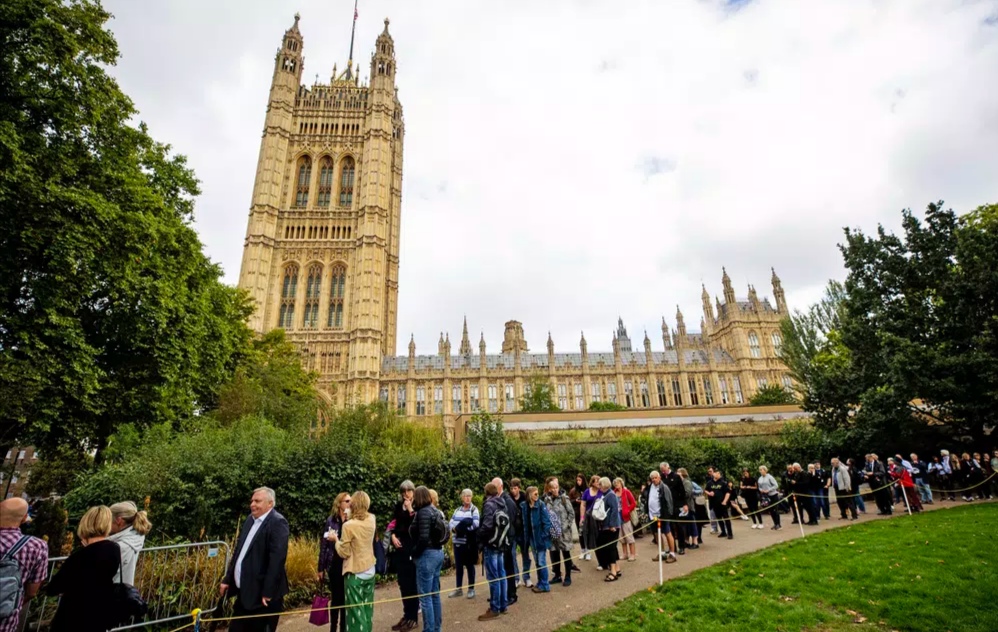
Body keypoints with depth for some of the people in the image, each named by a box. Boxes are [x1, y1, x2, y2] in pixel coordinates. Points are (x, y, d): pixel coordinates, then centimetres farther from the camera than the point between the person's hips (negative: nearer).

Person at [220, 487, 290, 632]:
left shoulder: (277, 523, -18)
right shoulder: (250, 518, 10)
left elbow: (277, 559, -23)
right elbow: (239, 551, 16)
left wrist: (267, 592, -23)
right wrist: (228, 579, 14)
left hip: (262, 595, -8)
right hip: (244, 592, 8)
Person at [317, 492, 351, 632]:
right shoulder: (331, 521, -4)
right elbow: (324, 544, 0)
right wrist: (321, 568, 1)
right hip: (334, 565, 0)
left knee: (345, 599, 10)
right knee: (335, 598, 13)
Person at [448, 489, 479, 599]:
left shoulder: (474, 510, -2)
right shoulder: (457, 510, 14)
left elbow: (476, 524, -15)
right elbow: (451, 522, 6)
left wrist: (463, 527, -19)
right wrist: (455, 529, -14)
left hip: (469, 542, -5)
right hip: (457, 541, 5)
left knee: (469, 565, 5)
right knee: (458, 565, 12)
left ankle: (471, 589, 18)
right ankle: (459, 589, 24)